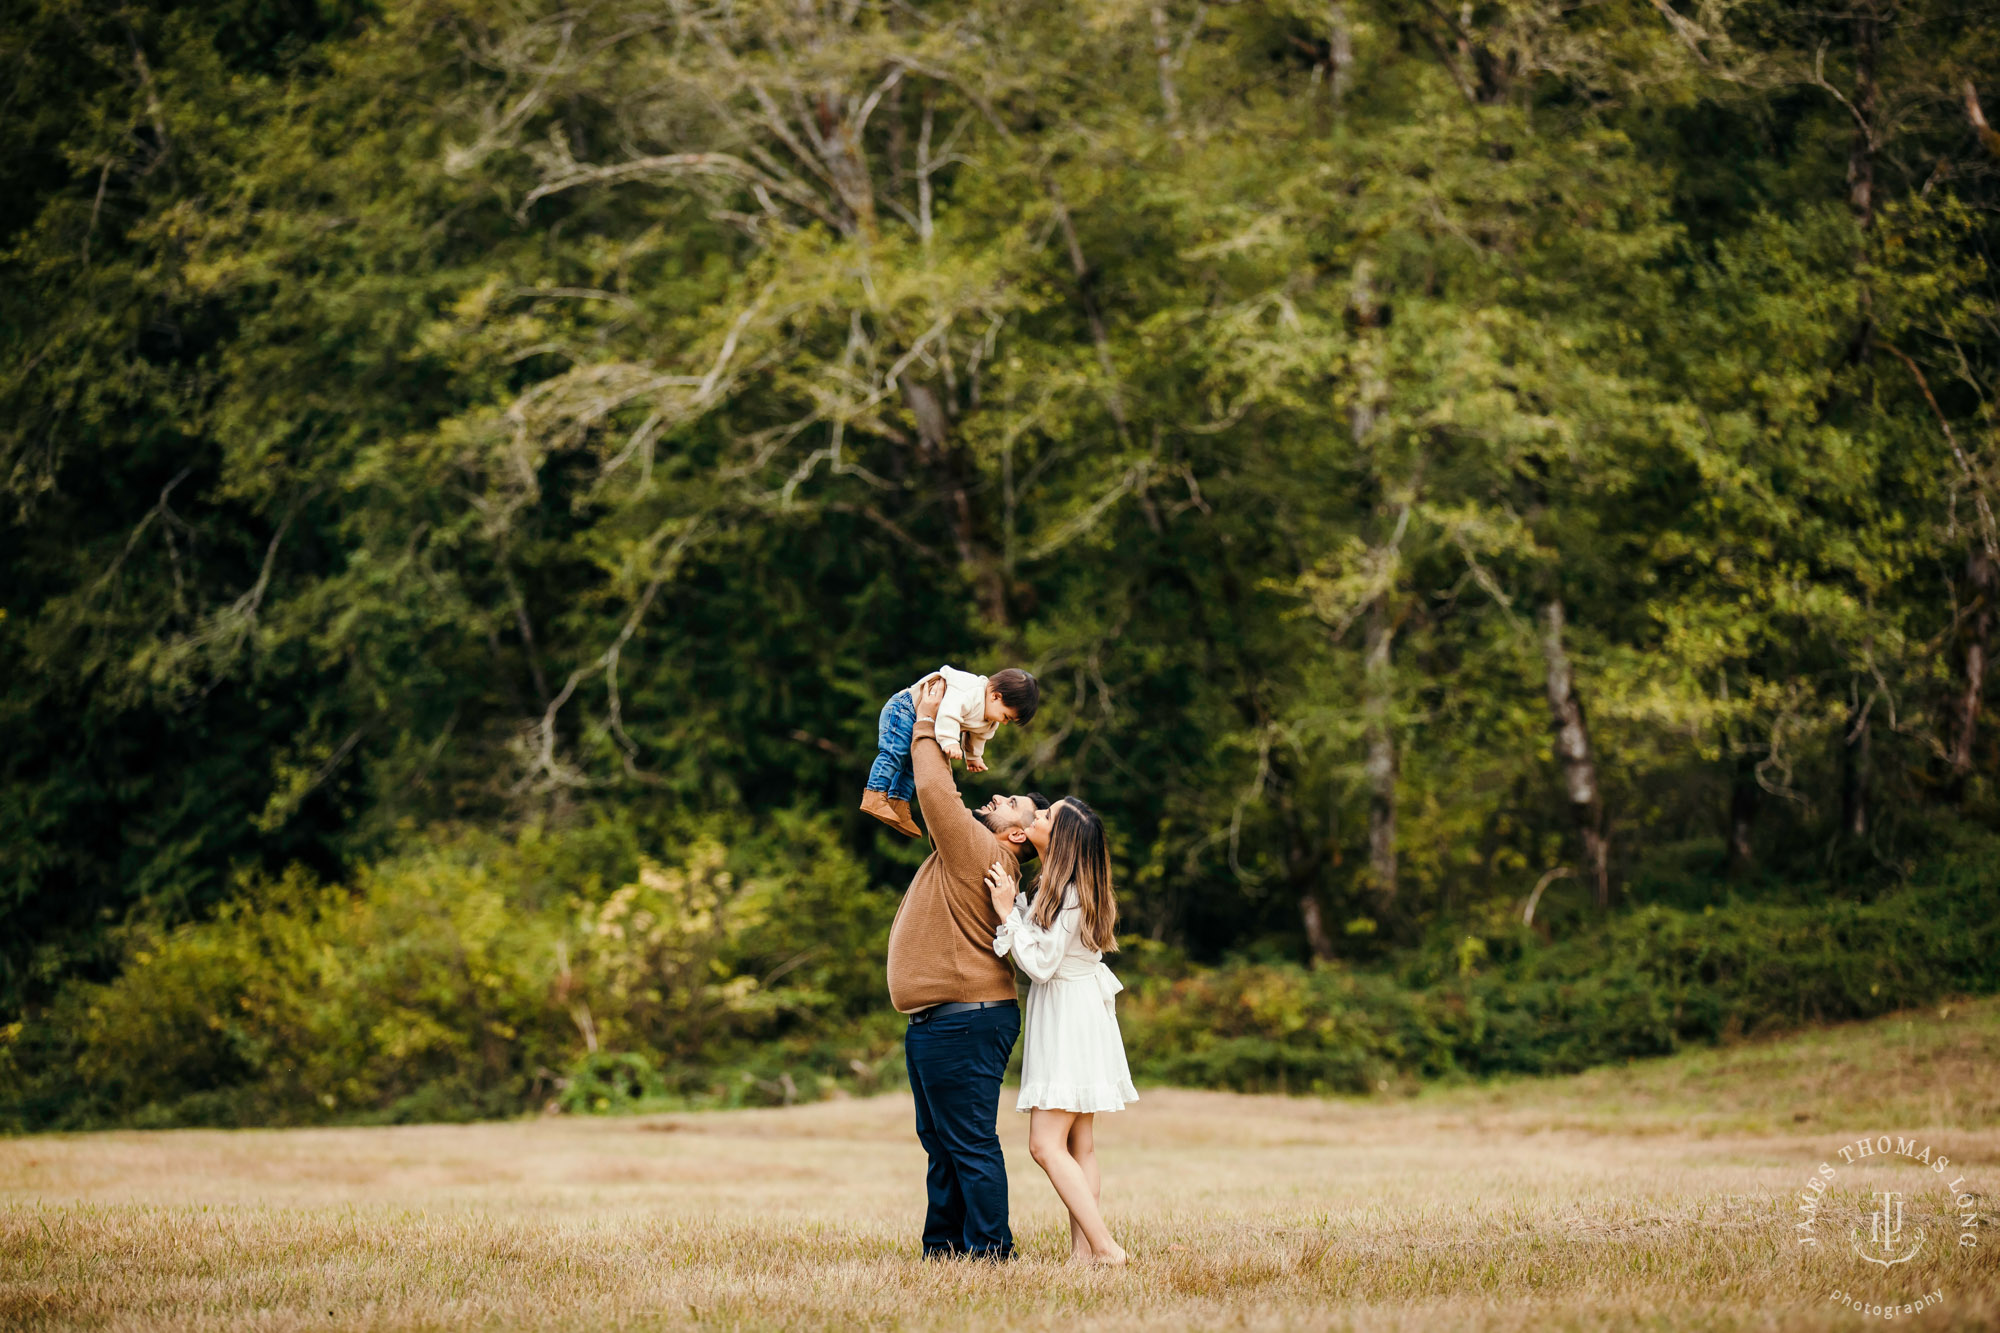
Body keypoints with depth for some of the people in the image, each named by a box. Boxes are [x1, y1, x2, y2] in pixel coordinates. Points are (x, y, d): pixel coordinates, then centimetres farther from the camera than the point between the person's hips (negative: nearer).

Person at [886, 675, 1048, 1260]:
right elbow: (940, 797, 26)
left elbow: (938, 793, -17)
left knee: (970, 1142, -8)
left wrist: (926, 724, -5)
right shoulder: (971, 852, 15)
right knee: (941, 1142, 16)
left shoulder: (981, 853, -13)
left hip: (962, 1021, -11)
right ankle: (944, 1245, 23)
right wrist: (929, 726, 20)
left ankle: (989, 1249, -5)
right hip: (937, 1022, 11)